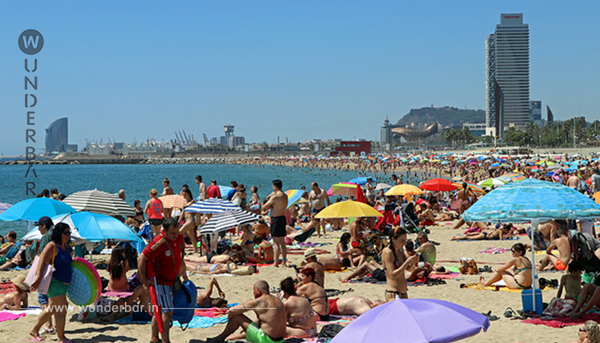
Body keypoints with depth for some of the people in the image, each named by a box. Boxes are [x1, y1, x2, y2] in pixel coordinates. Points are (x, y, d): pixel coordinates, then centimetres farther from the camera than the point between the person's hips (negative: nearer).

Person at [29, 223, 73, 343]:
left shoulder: (65, 246, 13)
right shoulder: (52, 246, -14)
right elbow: (42, 261, -25)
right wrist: (38, 278, -34)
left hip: (62, 283, 10)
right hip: (54, 282, -10)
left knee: (52, 308, 17)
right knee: (62, 309, -9)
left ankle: (35, 330, 32)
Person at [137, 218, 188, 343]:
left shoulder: (179, 237, -1)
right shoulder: (159, 242, -24)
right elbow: (141, 258, -21)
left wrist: (183, 271, 22)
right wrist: (144, 279, -19)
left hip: (172, 280, 8)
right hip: (160, 281, -8)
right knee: (168, 311, -11)